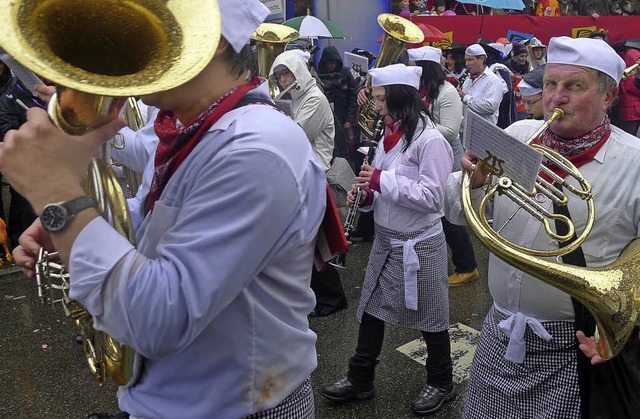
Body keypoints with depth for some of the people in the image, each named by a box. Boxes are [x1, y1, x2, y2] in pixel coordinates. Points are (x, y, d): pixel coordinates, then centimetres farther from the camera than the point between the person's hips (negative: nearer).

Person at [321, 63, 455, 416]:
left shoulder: (430, 140, -17)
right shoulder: (389, 135, 7)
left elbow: (431, 198, -23)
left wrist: (382, 180, -24)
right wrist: (366, 193, -7)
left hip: (419, 244, -8)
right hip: (385, 238, 8)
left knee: (429, 316, 10)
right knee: (371, 309, 15)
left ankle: (441, 383, 32)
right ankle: (360, 379, 31)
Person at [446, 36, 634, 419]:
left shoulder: (631, 162, -10)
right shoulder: (518, 136, 0)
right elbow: (456, 212, 2)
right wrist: (470, 181, -19)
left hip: (577, 350, -3)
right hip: (499, 336, 4)